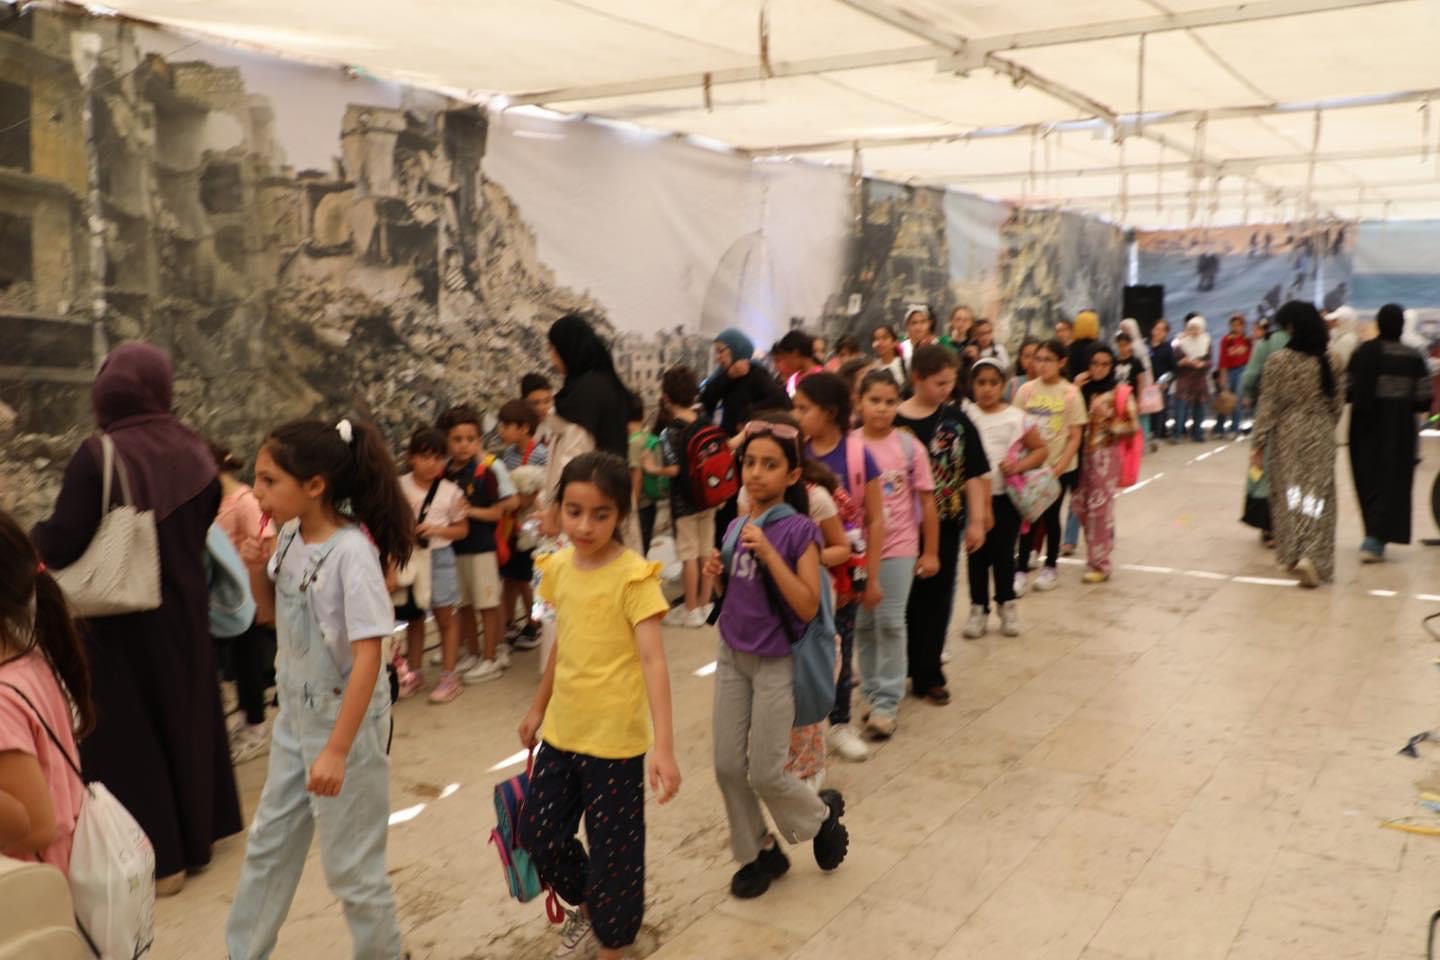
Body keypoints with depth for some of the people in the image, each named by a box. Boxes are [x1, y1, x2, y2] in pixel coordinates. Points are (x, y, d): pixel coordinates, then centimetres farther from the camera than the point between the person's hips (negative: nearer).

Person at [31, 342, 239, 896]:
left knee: (127, 735, 6)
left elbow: (60, 544, -19)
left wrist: (28, 543, 1)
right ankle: (195, 835, 33)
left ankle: (157, 858, 11)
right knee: (184, 716, 19)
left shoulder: (98, 456, -18)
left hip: (120, 619, -5)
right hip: (185, 614, 6)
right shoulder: (195, 454, -2)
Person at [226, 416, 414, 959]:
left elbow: (368, 656, -25)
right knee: (268, 845, 22)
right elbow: (273, 607, 16)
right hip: (296, 714, 8)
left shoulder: (352, 551, -25)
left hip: (345, 719, -8)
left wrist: (337, 749, -26)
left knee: (350, 865, 7)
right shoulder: (291, 535, -2)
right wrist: (256, 567, -6)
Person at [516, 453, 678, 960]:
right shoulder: (559, 567, 2)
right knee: (538, 835, 18)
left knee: (614, 853, 6)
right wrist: (538, 708, 23)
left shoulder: (634, 576, -18)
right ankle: (587, 910, 45)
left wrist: (664, 746, -32)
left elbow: (653, 660, -24)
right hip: (562, 731, 7)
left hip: (615, 739, -7)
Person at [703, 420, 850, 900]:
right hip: (732, 656, 6)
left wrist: (769, 553, -28)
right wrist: (720, 573, -5)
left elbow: (807, 607, -22)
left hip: (775, 663, -6)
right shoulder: (736, 526, 3)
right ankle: (759, 852, 28)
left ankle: (823, 814, 29)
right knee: (728, 767, 8)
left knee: (765, 773, 0)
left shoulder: (799, 530, -15)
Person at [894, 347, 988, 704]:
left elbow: (974, 474, 3)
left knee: (938, 599, 10)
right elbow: (883, 477, -6)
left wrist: (976, 520, -1)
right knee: (906, 599, 8)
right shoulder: (896, 422, -9)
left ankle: (928, 673, 22)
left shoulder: (956, 420, 0)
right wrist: (886, 524, -7)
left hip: (946, 525, 3)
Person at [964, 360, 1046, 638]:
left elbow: (1041, 449, 3)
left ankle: (1007, 605, 25)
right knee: (978, 554, 6)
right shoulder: (966, 417, -3)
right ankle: (979, 608, 18)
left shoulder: (1015, 417, -2)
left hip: (1007, 495, 0)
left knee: (1004, 552, 7)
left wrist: (1020, 465, -14)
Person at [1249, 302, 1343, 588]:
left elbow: (1269, 405, -9)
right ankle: (1312, 555, -12)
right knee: (1317, 495, 3)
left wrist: (1258, 442, -5)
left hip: (1288, 435, -1)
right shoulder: (1327, 360, 0)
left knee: (1289, 494, 11)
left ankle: (1293, 553, 16)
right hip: (1320, 435, 2)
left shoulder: (1278, 360, -10)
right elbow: (1336, 403, 6)